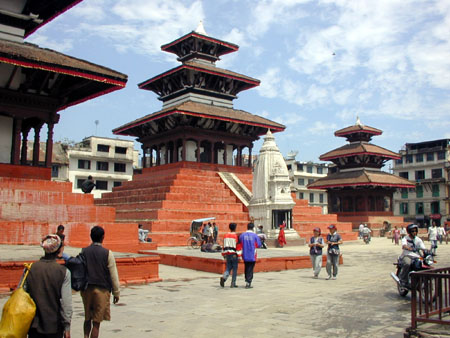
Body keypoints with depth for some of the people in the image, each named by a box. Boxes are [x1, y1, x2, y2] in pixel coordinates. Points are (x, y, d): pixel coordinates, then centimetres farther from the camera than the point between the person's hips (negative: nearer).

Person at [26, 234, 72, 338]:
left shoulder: (29, 269, -5)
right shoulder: (64, 272, -12)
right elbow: (66, 303, -12)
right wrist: (67, 327, -3)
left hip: (33, 325, 2)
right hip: (54, 325, -2)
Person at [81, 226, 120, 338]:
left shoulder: (83, 252, 2)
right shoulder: (107, 253, -7)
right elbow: (113, 275, -4)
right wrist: (116, 292, 6)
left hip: (86, 289, 3)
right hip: (102, 290, -3)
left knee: (87, 318, 20)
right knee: (96, 322, 3)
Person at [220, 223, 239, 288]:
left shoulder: (226, 236, 8)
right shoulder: (235, 236, -9)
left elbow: (224, 246, 13)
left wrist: (224, 255, 21)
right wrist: (239, 256, -8)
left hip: (227, 255, 5)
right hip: (234, 255, -5)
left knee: (228, 268, 10)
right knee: (234, 269, 6)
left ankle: (223, 277, -17)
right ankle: (233, 283, 7)